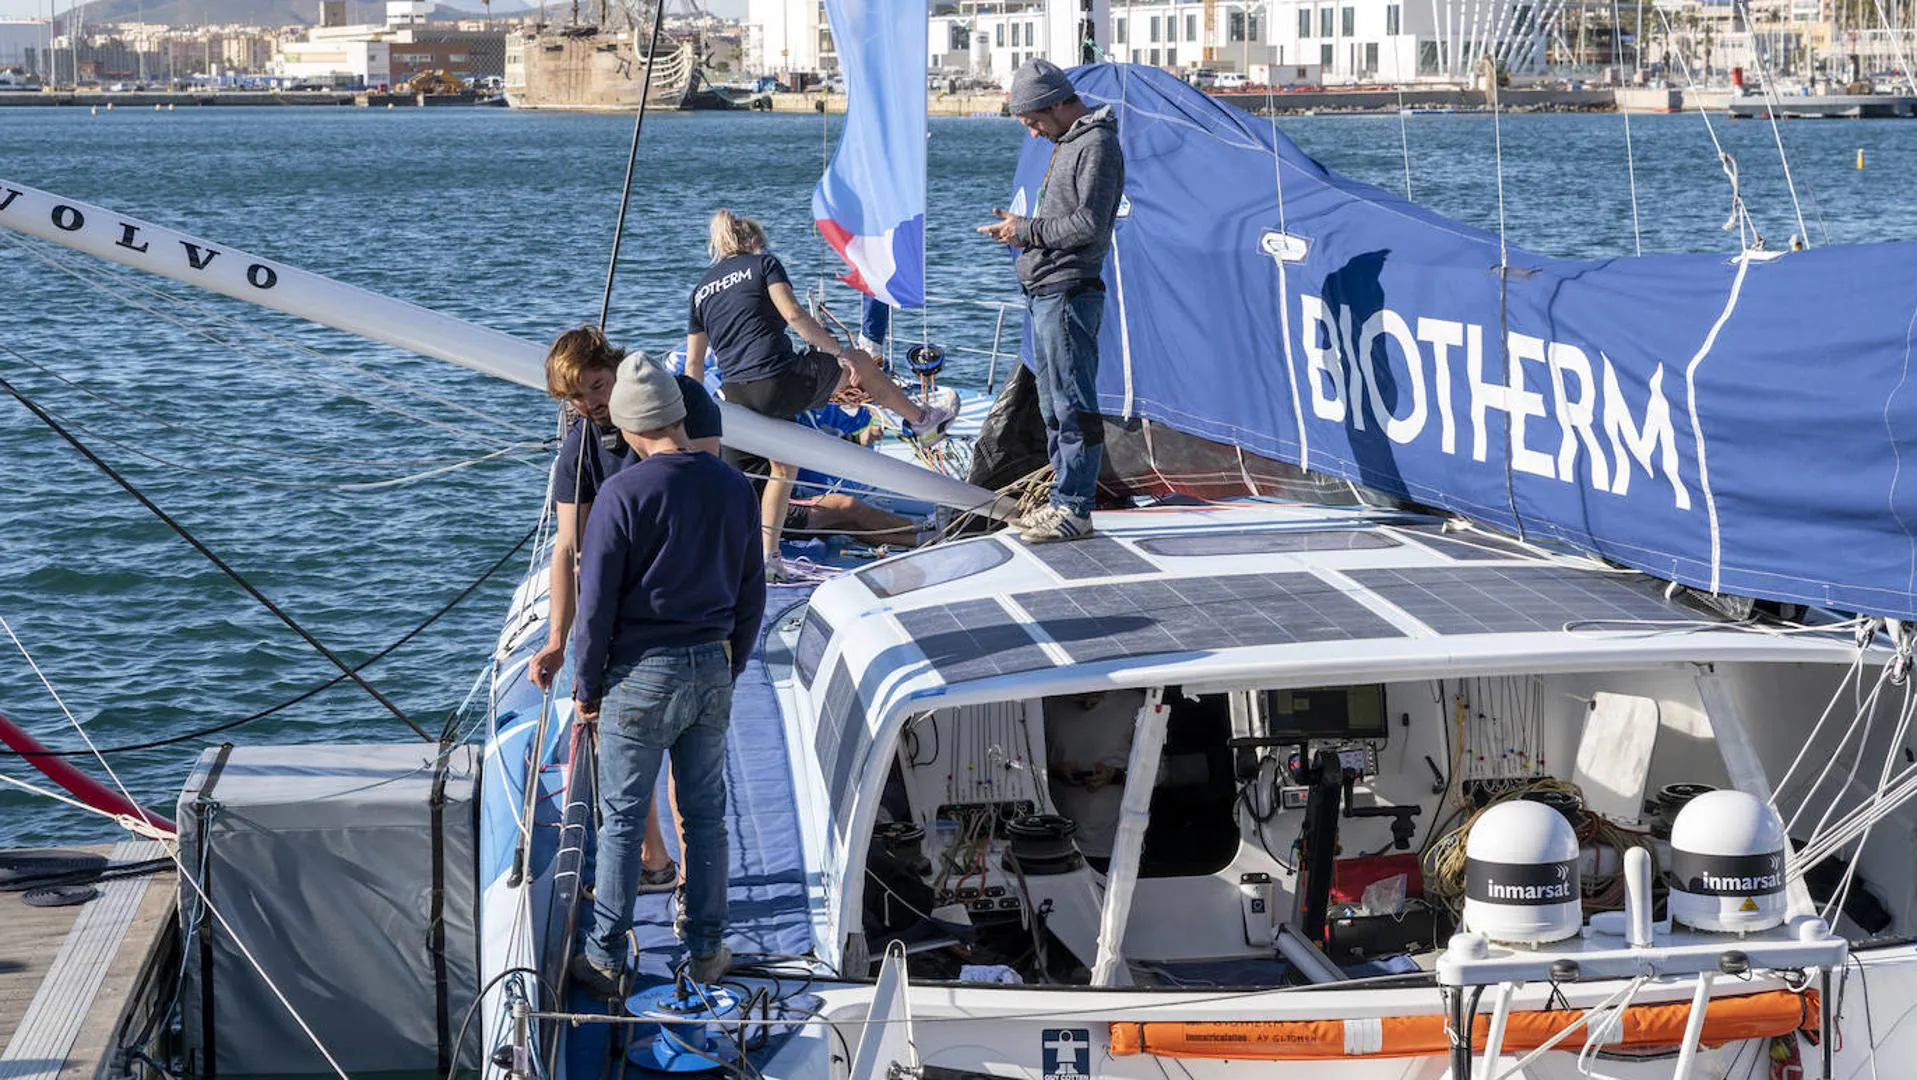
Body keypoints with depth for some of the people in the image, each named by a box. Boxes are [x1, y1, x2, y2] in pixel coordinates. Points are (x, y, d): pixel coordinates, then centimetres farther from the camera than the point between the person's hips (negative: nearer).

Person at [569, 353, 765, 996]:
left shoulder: (623, 494, -16)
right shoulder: (734, 488, 1)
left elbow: (596, 603, -12)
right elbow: (751, 595, 10)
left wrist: (586, 685, -1)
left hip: (641, 673, -5)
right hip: (712, 667, 5)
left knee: (621, 820, 6)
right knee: (705, 814, 14)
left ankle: (606, 960, 13)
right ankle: (707, 949, 22)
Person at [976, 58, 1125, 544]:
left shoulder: (1097, 146, -12)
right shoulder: (1068, 143, 20)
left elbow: (1090, 224, -20)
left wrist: (1027, 230, -12)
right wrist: (1020, 228, 7)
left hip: (1069, 292, -11)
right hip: (1046, 292, 11)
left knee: (1073, 404, -8)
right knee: (1054, 406, 14)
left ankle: (1075, 509, -7)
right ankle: (1064, 500, 21)